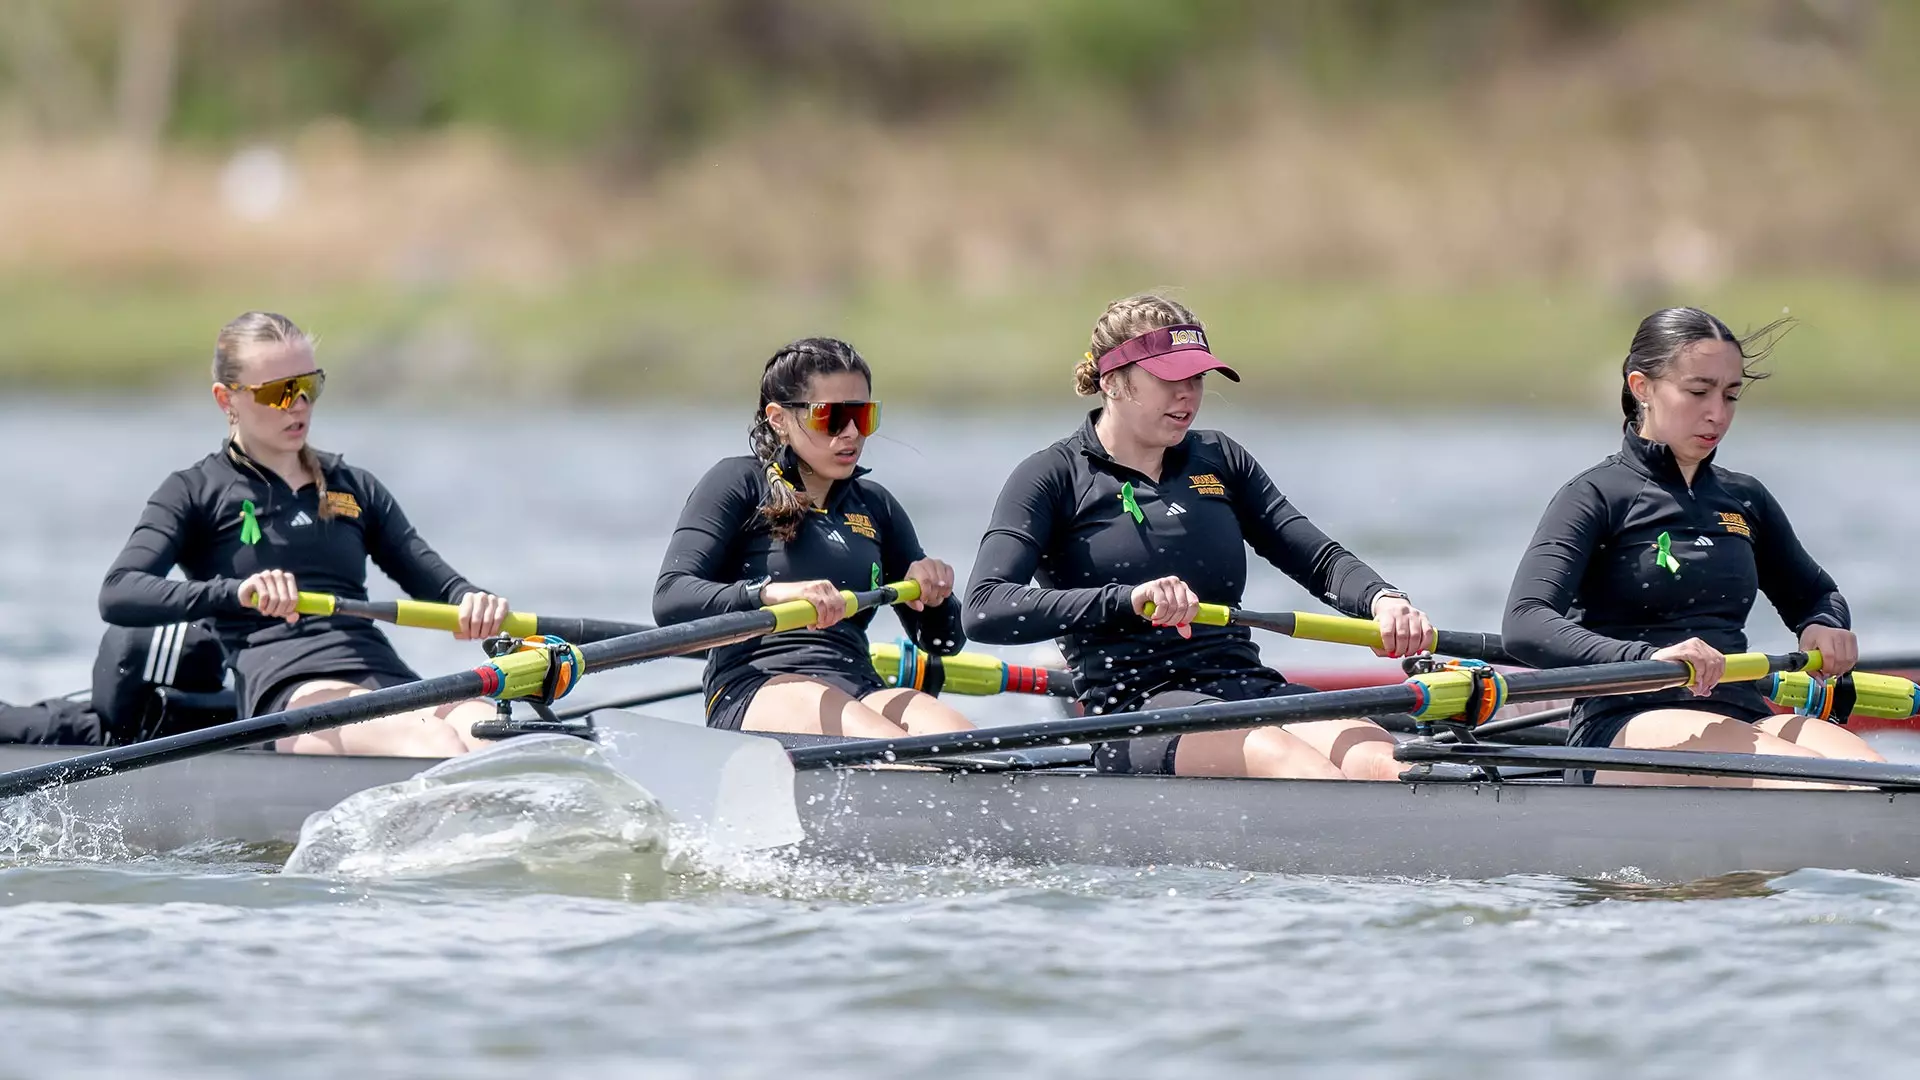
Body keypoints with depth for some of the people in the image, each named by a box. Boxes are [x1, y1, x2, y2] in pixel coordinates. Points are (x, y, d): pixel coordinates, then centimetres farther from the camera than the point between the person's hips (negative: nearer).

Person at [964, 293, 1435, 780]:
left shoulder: (1219, 460, 20)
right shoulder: (1056, 476, 4)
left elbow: (1321, 561, 19)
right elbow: (983, 610, -10)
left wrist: (1383, 599, -6)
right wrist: (1126, 600, -24)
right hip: (1134, 713, -5)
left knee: (1378, 761, -28)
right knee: (1276, 754, -37)